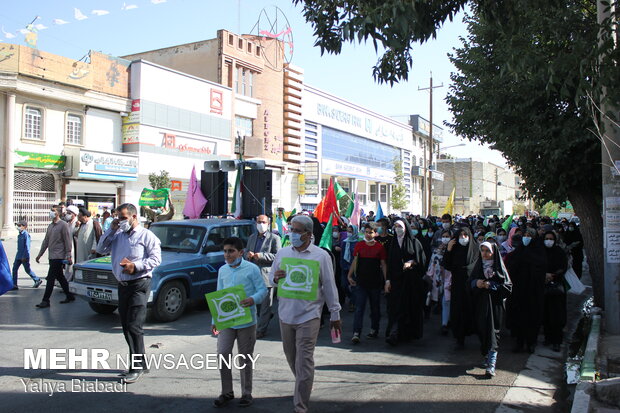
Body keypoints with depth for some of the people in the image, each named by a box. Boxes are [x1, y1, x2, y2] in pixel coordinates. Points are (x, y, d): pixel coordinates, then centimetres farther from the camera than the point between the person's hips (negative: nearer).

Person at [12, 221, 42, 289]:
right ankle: (14, 285, 6)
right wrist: (18, 256, 21)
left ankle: (37, 280, 15)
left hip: (24, 256, -8)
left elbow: (27, 246, -18)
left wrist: (24, 256, -20)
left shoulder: (26, 234, -14)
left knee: (28, 270, 1)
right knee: (14, 269, 3)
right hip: (18, 256, 8)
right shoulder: (19, 235, 12)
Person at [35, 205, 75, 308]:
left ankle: (45, 301, -5)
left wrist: (68, 256, -17)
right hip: (52, 256, 8)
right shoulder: (50, 226, 15)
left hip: (58, 256, -8)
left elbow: (68, 241, -13)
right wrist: (40, 254, 19)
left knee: (50, 278, -8)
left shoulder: (63, 225, -10)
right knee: (60, 277, 13)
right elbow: (46, 241, 20)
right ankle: (69, 296, 22)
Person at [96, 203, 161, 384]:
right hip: (122, 285, 8)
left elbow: (156, 259, -11)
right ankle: (140, 363, 24)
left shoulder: (146, 235, -5)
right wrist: (111, 230, 4)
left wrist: (136, 266, -22)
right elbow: (101, 249, 11)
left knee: (134, 326, -11)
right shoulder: (118, 235, 15)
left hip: (139, 284, -7)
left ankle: (137, 367, -4)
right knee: (126, 327, 12)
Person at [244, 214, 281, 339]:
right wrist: (248, 255, -5)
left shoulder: (274, 238, -4)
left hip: (266, 275, -6)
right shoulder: (252, 238, 15)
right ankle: (267, 316, 39)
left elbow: (277, 256, -11)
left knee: (265, 304, 1)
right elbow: (246, 252, 20)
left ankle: (261, 330, 9)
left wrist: (261, 256, -21)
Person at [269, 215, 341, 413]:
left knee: (304, 362, -4)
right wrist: (275, 278, -14)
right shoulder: (282, 253, 5)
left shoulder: (321, 255, -5)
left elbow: (329, 286, -1)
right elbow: (271, 277, 11)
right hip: (286, 313, 5)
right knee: (291, 357, 18)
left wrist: (335, 314, 1)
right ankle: (304, 386, 43)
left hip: (308, 315, -4)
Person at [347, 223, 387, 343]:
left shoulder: (380, 247, 0)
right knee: (359, 307, -5)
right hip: (361, 281, 0)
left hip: (375, 281, 0)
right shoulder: (359, 245, 4)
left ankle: (374, 330, 26)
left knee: (375, 307, 12)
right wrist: (349, 275, -1)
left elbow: (383, 264, 3)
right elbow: (355, 261, 7)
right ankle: (356, 333, -8)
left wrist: (385, 280, -1)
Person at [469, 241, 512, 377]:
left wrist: (491, 285, -16)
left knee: (492, 332, -8)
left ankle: (491, 365, -11)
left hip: (494, 305, -4)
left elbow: (507, 286, -5)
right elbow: (469, 283, 12)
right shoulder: (478, 265, 9)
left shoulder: (499, 267, -2)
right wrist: (476, 283, -9)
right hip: (480, 304, 4)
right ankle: (487, 356, 24)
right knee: (482, 331, 6)